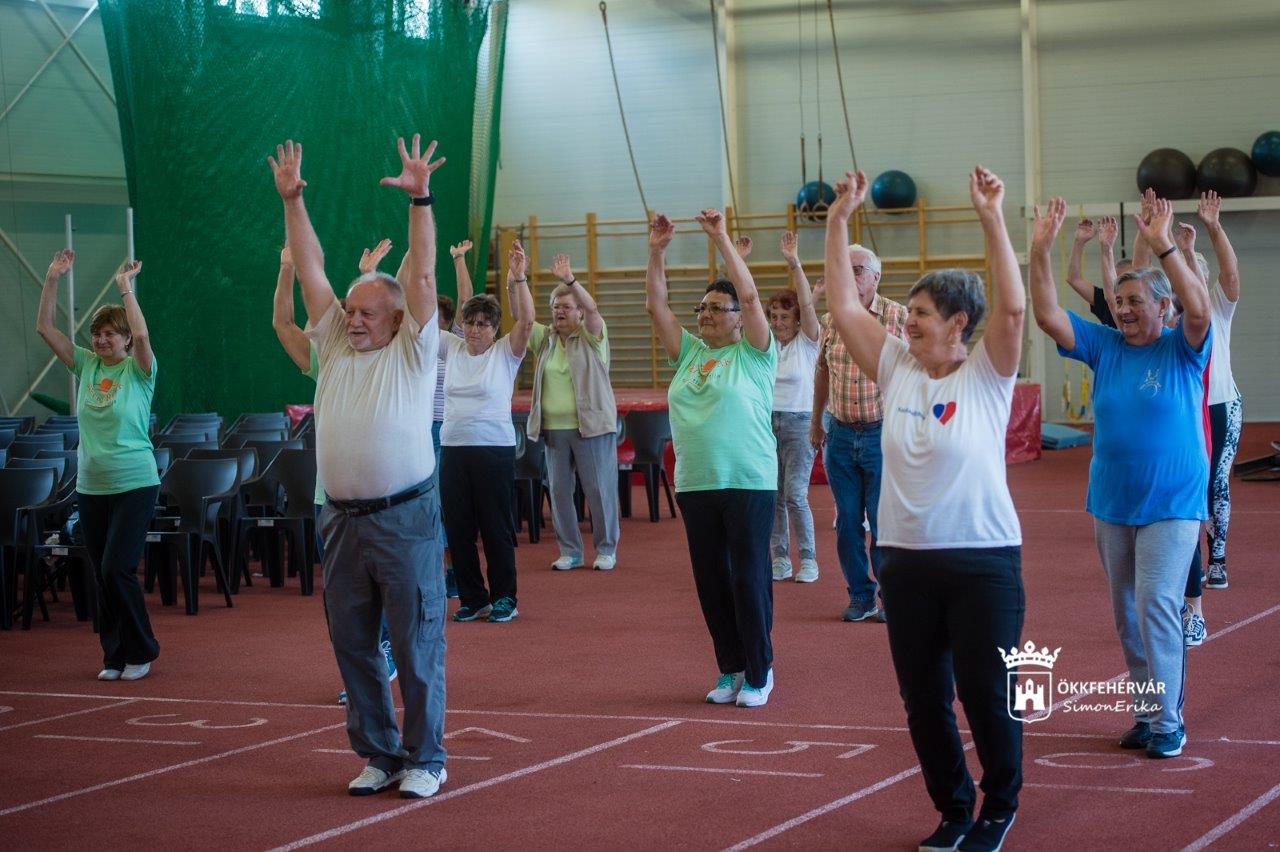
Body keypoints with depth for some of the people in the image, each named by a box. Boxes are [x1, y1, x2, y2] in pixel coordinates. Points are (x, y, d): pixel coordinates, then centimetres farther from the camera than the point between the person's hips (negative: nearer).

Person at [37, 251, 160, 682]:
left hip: (134, 485, -5)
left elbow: (141, 335, -26)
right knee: (103, 576, 8)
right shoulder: (86, 365, 7)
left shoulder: (138, 370, -5)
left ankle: (140, 651, 2)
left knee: (117, 569, -12)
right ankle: (115, 655, 17)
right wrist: (52, 279, -5)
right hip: (90, 486, 6)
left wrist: (127, 287, -23)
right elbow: (44, 328, 3)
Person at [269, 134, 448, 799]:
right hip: (342, 519, 5)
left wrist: (420, 198, -15)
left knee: (417, 645, -1)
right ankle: (378, 754, 20)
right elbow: (311, 271, 11)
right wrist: (292, 201, 6)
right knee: (352, 644, 9)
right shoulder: (335, 348, 12)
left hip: (404, 519, -5)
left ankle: (425, 759, 7)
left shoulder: (411, 352, 0)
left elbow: (422, 275, -8)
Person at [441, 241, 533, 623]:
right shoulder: (451, 348, 9)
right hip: (453, 447, 4)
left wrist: (519, 277, -27)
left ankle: (504, 598, 11)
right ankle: (471, 598, 17)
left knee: (496, 527, 1)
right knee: (458, 527, 6)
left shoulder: (505, 353, -1)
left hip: (495, 448, -4)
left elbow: (526, 320, -16)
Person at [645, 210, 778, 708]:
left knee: (749, 579, -3)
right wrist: (656, 253, -2)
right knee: (710, 580, 8)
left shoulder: (753, 354, 0)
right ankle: (730, 668, 19)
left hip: (748, 483, -5)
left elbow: (750, 296, -12)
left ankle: (759, 673, 6)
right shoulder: (688, 353, 13)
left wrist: (721, 239, -13)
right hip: (695, 484, 5)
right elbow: (656, 306, 8)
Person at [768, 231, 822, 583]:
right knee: (772, 496, 4)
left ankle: (808, 560, 0)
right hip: (766, 422, 4)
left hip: (799, 422, -4)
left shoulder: (807, 341, -1)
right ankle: (780, 558, 13)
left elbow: (807, 304, -16)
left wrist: (794, 264, -27)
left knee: (795, 494, -10)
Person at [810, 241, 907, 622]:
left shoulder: (898, 317, -6)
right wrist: (817, 422, 21)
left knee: (883, 523, -1)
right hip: (840, 434, 4)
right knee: (847, 522, 8)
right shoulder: (832, 319, 7)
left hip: (882, 434, -4)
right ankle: (860, 595, 19)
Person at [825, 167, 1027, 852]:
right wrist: (838, 221, -2)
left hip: (983, 561, -4)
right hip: (907, 562, 5)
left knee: (986, 694, 3)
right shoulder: (897, 370, 5)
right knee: (923, 699, 11)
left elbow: (1012, 307, -21)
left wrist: (991, 219, -26)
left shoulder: (986, 376, -6)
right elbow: (843, 306, 2)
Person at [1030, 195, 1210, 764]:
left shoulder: (1182, 350, -6)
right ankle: (1146, 713, 22)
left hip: (1171, 504, -5)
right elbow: (1047, 316, -4)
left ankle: (1166, 720, -6)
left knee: (1158, 604, -13)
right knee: (1128, 612, 11)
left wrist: (1164, 247, -34)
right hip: (1111, 503, 5)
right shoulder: (1105, 347, 4)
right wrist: (1040, 251, -16)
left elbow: (1199, 311, -26)